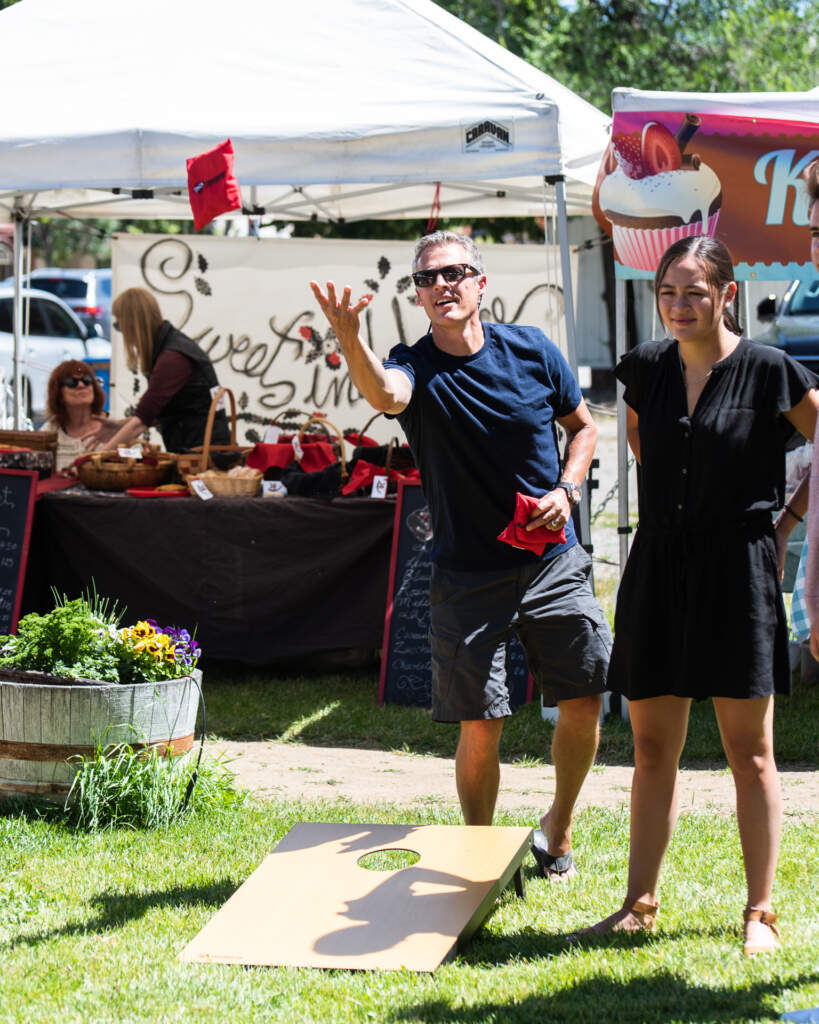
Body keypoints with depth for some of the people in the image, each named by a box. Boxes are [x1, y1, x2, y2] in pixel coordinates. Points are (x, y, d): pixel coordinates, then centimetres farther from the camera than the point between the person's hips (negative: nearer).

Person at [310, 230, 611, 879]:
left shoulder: (531, 350, -2)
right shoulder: (416, 368, -9)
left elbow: (582, 424, 13)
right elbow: (384, 393, -35)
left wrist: (565, 490, -5)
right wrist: (351, 342, -56)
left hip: (554, 561, 2)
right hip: (468, 575, -2)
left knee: (584, 701, 2)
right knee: (480, 727, -2)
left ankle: (559, 825, 27)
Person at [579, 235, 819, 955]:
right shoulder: (646, 368, 4)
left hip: (738, 571, -4)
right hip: (658, 570, 4)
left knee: (749, 750, 2)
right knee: (653, 750, 8)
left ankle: (761, 912, 11)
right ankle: (641, 903, 17)